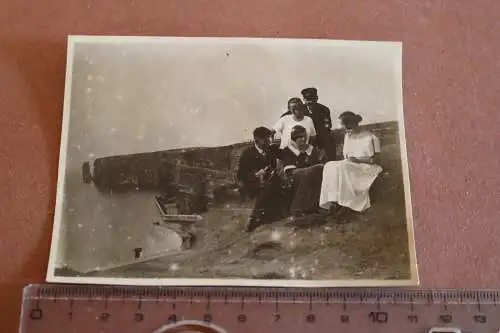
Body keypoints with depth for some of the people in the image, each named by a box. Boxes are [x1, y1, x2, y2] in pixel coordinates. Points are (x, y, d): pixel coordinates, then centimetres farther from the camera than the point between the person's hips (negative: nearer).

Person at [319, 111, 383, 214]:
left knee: (342, 168, -33)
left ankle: (341, 201, -28)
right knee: (329, 166, -23)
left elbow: (376, 160, -8)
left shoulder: (370, 138, -5)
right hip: (350, 167, 6)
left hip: (366, 168, -6)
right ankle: (333, 199, -30)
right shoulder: (347, 136, 15)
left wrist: (358, 160, -16)